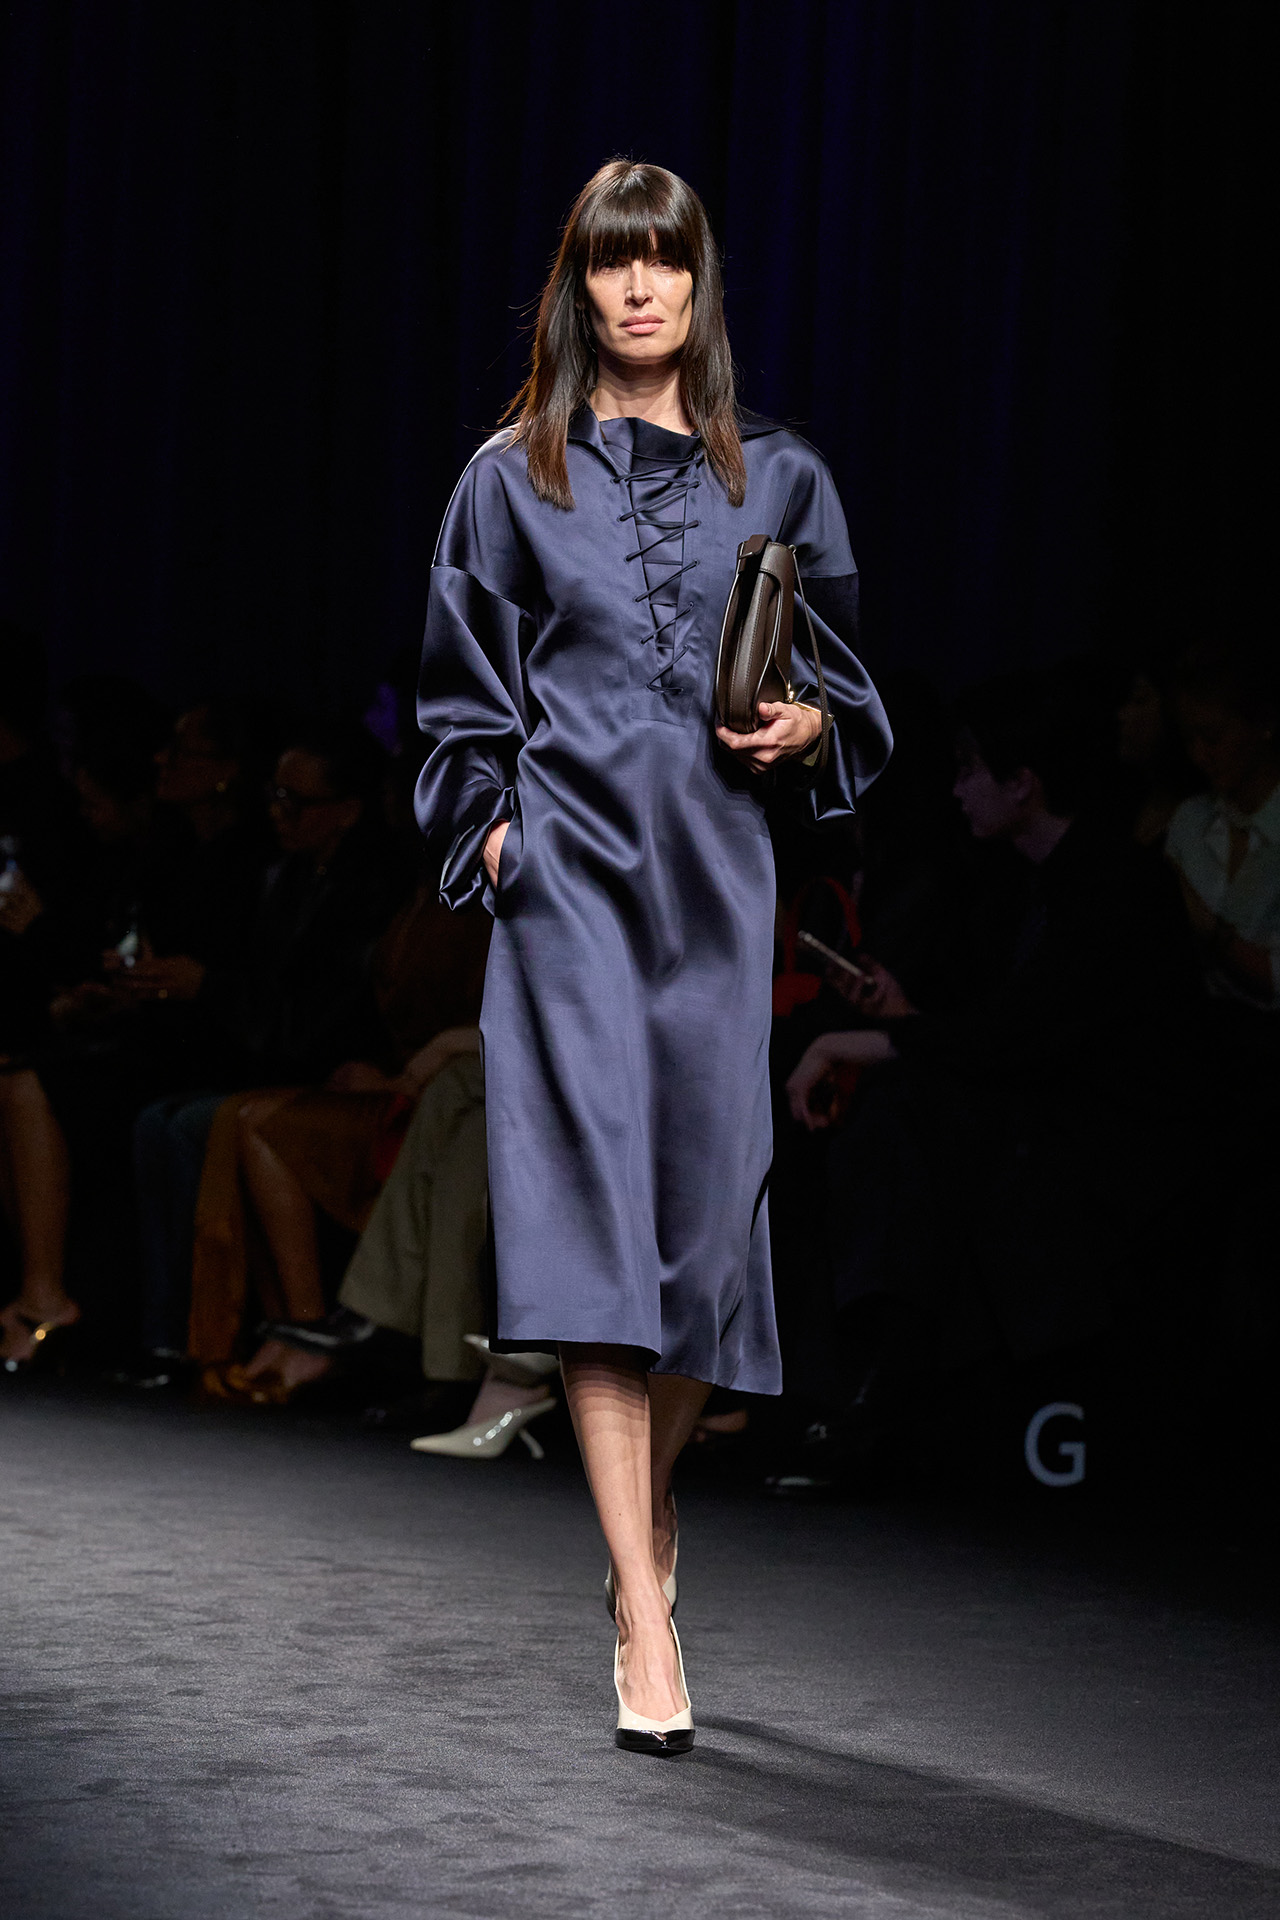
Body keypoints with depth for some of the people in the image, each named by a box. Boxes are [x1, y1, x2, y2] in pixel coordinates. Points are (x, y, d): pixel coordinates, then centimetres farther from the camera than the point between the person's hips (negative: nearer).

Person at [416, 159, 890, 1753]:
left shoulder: (776, 479, 11)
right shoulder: (514, 479, 8)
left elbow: (844, 671, 16)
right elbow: (464, 692, 11)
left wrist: (807, 728, -4)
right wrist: (494, 823, -2)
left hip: (715, 877, 2)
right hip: (571, 875, -2)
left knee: (708, 1201, 2)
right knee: (592, 1195, -13)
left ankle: (649, 1501, 31)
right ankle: (647, 1629, -17)